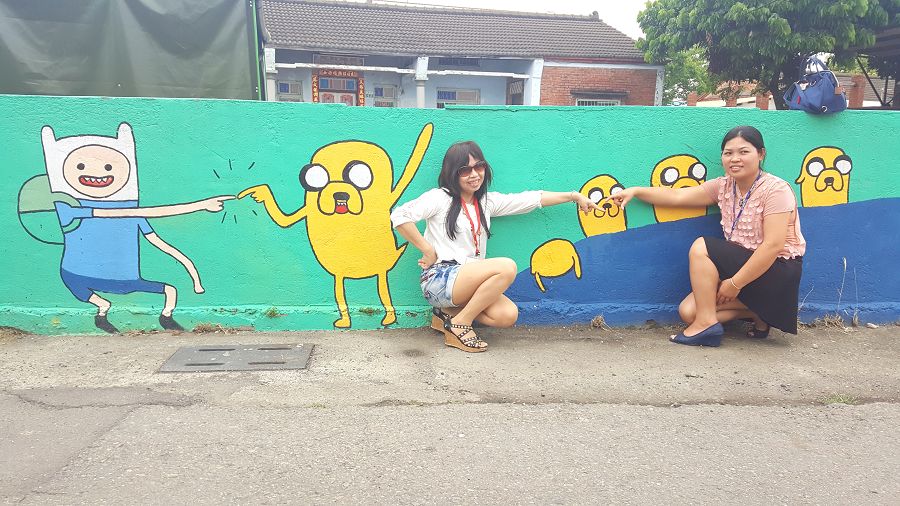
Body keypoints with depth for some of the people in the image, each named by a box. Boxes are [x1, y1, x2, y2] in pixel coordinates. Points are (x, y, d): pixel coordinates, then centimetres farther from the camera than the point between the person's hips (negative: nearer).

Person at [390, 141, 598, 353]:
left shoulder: (487, 201, 15)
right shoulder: (439, 197, -4)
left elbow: (531, 199, 14)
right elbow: (400, 215, -15)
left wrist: (574, 195, 12)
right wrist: (428, 251, -14)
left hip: (469, 280, 7)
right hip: (439, 280, -7)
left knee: (508, 315, -17)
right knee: (507, 267, -24)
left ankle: (448, 313, 2)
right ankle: (460, 324, -14)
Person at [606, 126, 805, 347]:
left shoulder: (775, 190, -17)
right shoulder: (724, 186, 3)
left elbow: (773, 246, -24)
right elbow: (678, 196, 0)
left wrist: (735, 283, -22)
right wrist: (636, 191, -11)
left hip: (778, 272, -7)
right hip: (743, 267, 7)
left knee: (701, 247, -21)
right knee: (688, 311, -8)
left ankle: (707, 323, -16)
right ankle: (758, 312, 6)